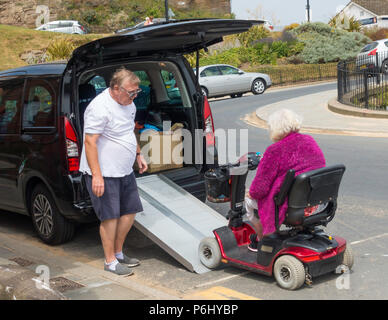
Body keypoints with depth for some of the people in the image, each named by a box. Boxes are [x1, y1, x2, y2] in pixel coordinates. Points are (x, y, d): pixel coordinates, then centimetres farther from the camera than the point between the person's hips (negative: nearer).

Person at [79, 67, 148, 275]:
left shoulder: (128, 103, 10)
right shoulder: (100, 108, -20)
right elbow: (90, 142, -22)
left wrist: (138, 154, 24)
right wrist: (97, 175, -26)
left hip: (125, 172, 9)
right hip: (104, 174, -9)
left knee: (130, 211, 12)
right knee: (110, 217, -4)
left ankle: (118, 253, 28)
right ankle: (110, 262, 8)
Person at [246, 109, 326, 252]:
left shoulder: (275, 151, -20)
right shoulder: (310, 141, 1)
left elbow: (260, 187, -17)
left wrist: (252, 193, 7)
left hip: (290, 207, -8)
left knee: (250, 201, 20)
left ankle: (261, 240, 35)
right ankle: (267, 234, 45)